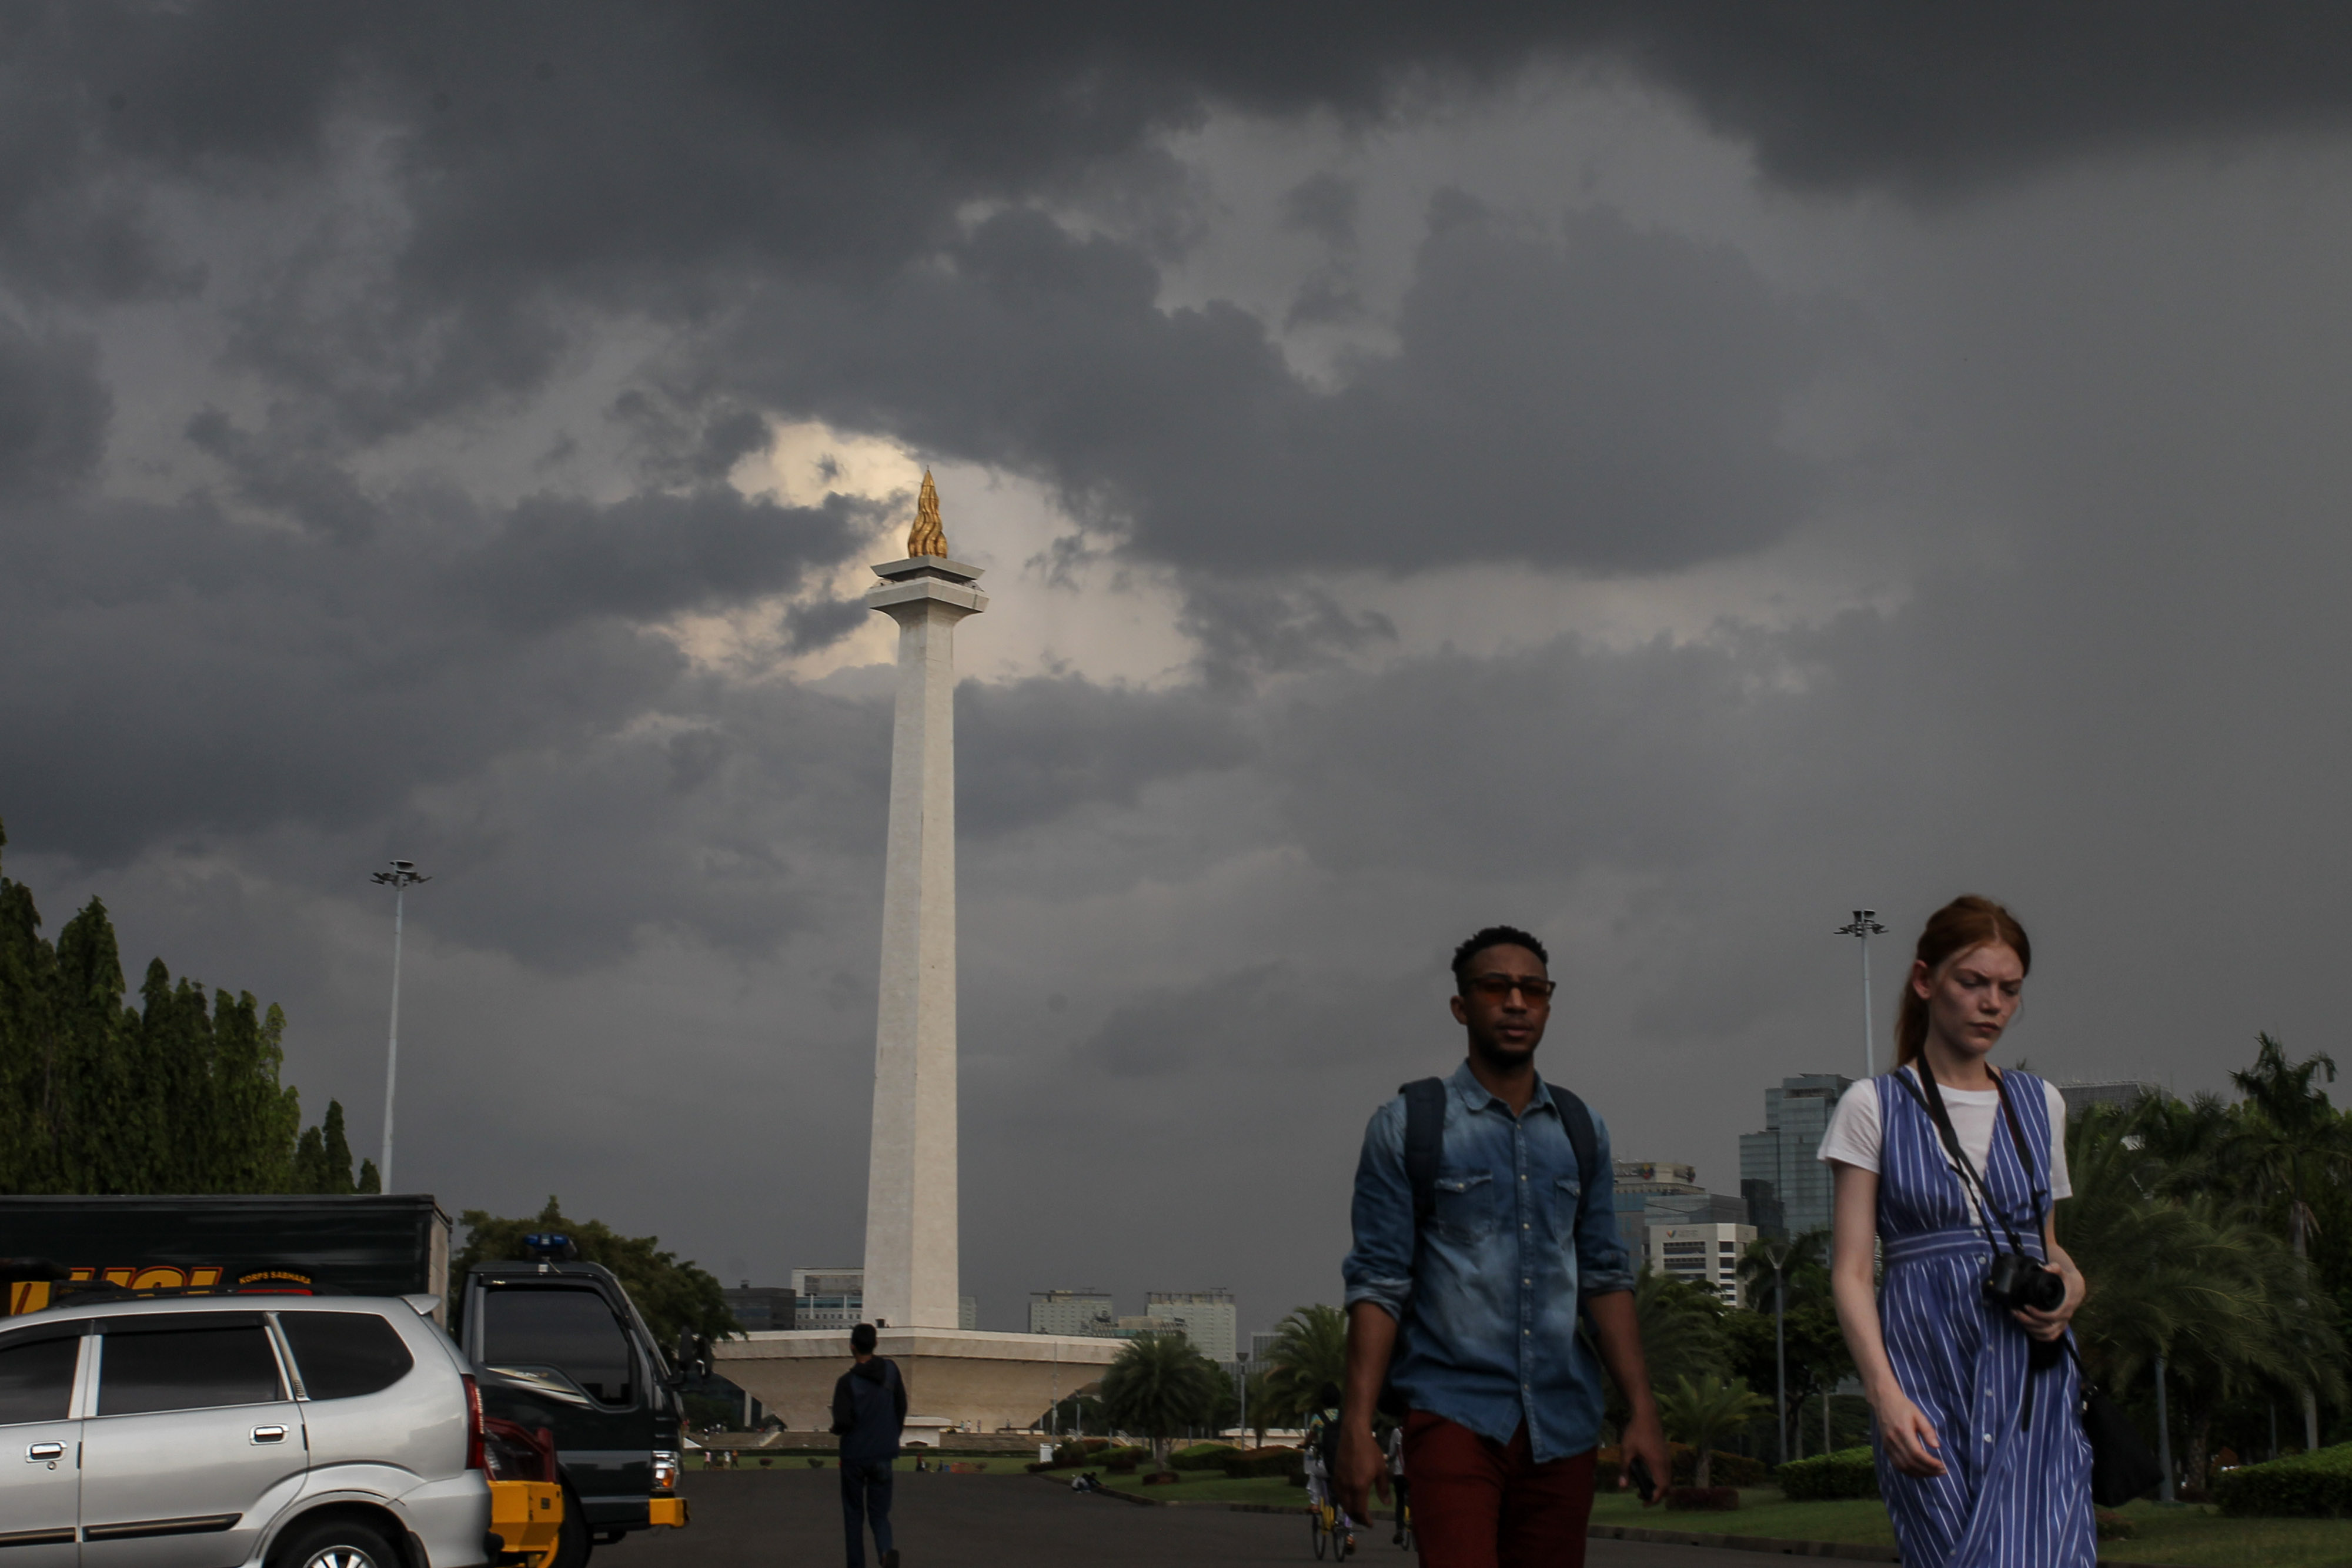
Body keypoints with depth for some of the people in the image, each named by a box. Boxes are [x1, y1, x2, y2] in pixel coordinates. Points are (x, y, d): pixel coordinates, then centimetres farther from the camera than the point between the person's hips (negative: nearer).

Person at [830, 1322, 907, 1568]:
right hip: (883, 1455, 3)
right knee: (879, 1513, 7)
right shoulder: (891, 1372, -1)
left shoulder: (848, 1382, -14)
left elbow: (843, 1423, -19)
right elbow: (902, 1408, 6)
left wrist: (835, 1430, 4)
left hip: (854, 1455, -3)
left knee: (854, 1514, 12)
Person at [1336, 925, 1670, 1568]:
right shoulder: (1407, 1125, 2)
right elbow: (1378, 1282, -2)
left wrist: (1643, 1411, 4)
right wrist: (1356, 1426, -9)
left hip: (1563, 1425, 4)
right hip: (1455, 1413, -4)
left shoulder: (1580, 1131, 14)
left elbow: (1605, 1275, 13)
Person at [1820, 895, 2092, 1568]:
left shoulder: (2039, 1104, 14)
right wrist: (1885, 1394, -15)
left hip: (2033, 1375, 3)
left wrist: (2068, 1286, 1)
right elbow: (1851, 1269, -2)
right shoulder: (1876, 1107, 3)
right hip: (1929, 1371, -3)